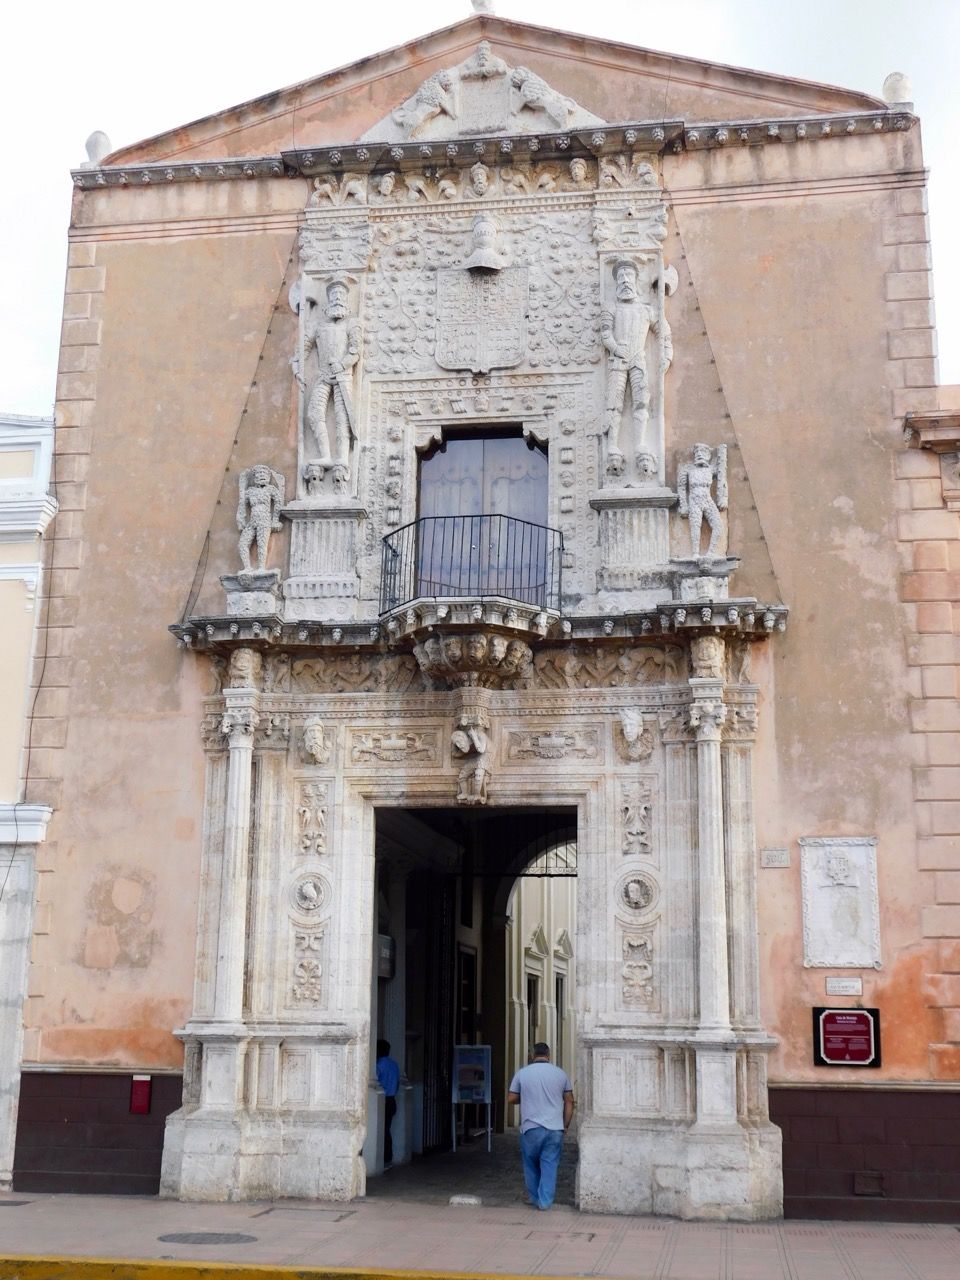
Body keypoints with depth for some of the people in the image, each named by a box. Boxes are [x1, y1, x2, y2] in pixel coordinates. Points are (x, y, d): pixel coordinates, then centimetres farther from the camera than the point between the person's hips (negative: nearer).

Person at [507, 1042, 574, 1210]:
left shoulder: (522, 1073, -1)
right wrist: (565, 1125, 15)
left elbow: (511, 1098, 4)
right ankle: (545, 1201, 1)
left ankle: (535, 1198, 22)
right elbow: (569, 1102, 7)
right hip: (555, 1128, 1)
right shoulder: (561, 1074, 4)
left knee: (531, 1165, 15)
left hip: (531, 1128, -1)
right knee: (550, 1165, 4)